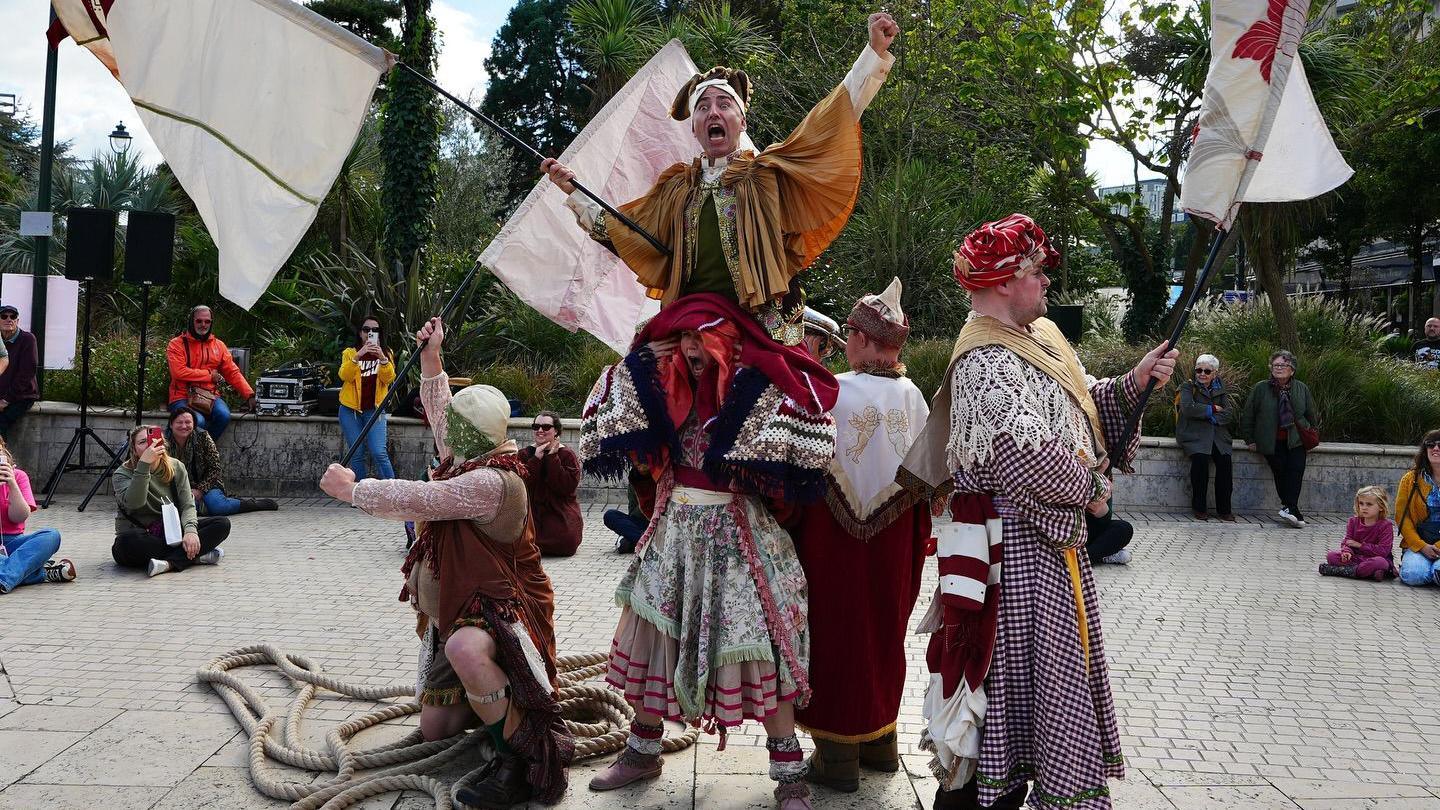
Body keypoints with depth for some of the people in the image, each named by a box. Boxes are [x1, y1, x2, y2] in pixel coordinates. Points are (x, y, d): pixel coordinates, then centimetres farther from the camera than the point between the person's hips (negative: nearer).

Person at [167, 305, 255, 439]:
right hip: (183, 397, -4)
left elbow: (233, 373, 12)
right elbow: (179, 372, -13)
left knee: (224, 416, -27)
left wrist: (249, 395, 0)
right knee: (198, 421, -33)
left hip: (211, 397, 4)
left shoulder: (219, 345, 15)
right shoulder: (177, 344, 1)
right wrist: (209, 374, -7)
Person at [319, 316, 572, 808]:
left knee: (465, 649, -46)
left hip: (502, 607, -10)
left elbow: (418, 500, -30)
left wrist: (352, 489, -16)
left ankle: (524, 758, -30)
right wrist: (431, 359, 15)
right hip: (457, 610, 10)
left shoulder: (492, 481, -26)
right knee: (434, 728, 11)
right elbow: (438, 412, 20)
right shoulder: (471, 459, 4)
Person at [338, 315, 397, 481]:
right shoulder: (350, 352, 6)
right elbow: (345, 376, -12)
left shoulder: (386, 354, 8)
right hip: (350, 410, 1)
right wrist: (358, 356, -26)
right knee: (357, 454, 1)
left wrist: (382, 358, -24)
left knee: (379, 453, -13)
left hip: (375, 410, -1)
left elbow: (389, 378, -8)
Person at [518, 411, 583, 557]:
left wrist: (552, 457, -14)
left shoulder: (567, 455, -1)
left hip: (560, 512, -1)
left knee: (564, 546, -22)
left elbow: (568, 487, -15)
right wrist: (536, 459, -14)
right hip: (531, 511, 1)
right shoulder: (524, 454, 7)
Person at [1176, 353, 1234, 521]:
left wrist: (1210, 417, -9)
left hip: (1217, 433, 3)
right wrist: (1213, 409, -5)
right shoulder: (1188, 386, 6)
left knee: (1224, 460, -23)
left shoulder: (1220, 389, 17)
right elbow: (1188, 408, -12)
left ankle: (1224, 509, -15)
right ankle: (1199, 508, -19)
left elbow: (1230, 413, 6)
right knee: (1200, 458, -30)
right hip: (1194, 433, -3)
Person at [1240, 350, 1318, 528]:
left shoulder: (1302, 389, 11)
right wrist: (1250, 440, 6)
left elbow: (1311, 415, 21)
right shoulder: (1261, 388, 4)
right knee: (1280, 468, -18)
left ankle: (1289, 508, -25)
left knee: (1297, 467, -21)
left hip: (1296, 440, 2)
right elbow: (1247, 416, 8)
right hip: (1271, 442, -1)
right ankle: (1293, 511, -15)